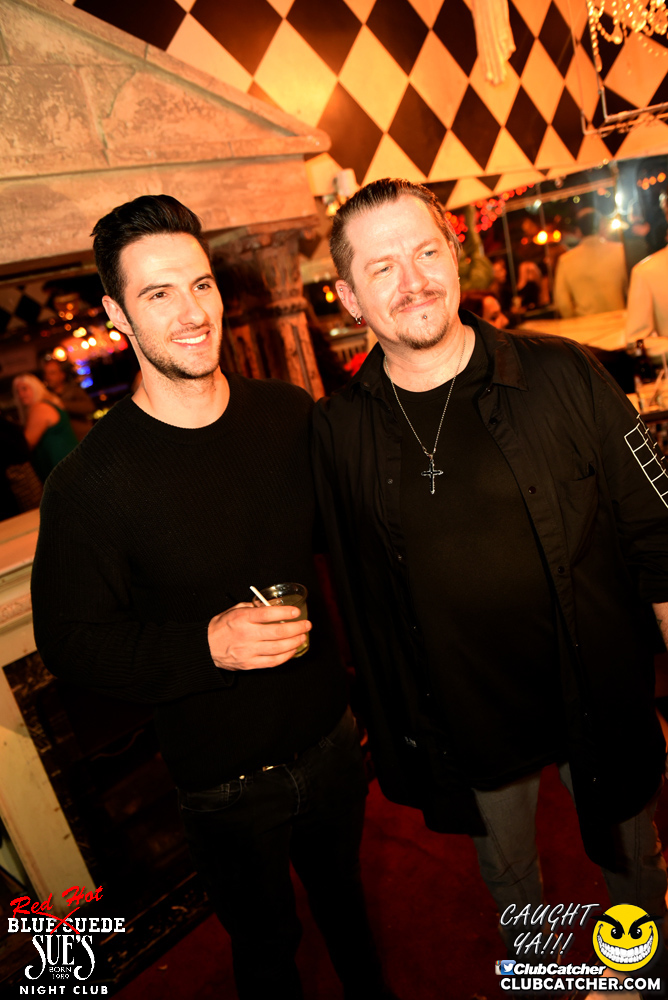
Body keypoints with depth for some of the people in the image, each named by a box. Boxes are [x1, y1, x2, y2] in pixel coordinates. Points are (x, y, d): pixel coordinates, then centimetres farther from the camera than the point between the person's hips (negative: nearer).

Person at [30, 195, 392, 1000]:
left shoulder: (291, 416, -8)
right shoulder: (90, 480, -21)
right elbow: (69, 641, -16)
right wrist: (208, 644, -28)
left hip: (333, 739, 5)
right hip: (225, 782, -4)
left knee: (343, 897, 32)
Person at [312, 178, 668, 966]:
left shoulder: (562, 376, -15)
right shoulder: (336, 431, -11)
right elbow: (359, 592, -1)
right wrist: (389, 729, 4)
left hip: (603, 707, 0)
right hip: (469, 726, 1)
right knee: (508, 879, 26)